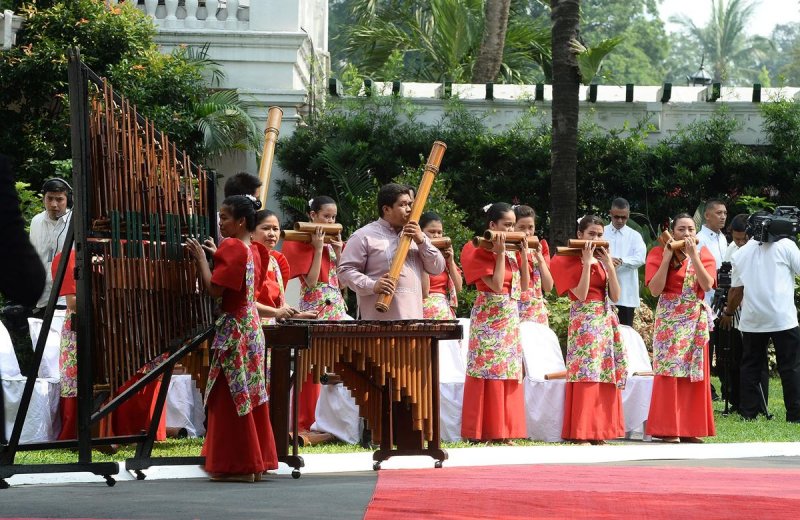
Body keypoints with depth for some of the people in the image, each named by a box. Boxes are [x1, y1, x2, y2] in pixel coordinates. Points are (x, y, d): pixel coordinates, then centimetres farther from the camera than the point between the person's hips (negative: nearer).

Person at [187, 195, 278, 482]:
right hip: (252, 326, 9)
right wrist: (216, 255, 12)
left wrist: (201, 258, -10)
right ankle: (256, 460, 17)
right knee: (251, 395, 13)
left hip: (233, 329, -9)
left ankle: (237, 465, 0)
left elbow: (215, 289, -20)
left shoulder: (231, 247, -15)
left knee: (230, 397, -3)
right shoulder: (254, 250, 12)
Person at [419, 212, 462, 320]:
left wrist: (451, 261, 3)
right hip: (427, 310, -5)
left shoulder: (444, 255, 14)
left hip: (446, 310, 6)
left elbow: (458, 288, 11)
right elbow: (423, 292, -13)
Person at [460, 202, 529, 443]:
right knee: (489, 372, -7)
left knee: (509, 373, 6)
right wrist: (500, 253, -16)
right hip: (488, 319, -7)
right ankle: (484, 432, -5)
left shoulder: (512, 251, 12)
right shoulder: (479, 252, -9)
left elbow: (524, 285, 8)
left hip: (510, 319, 7)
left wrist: (523, 253, 3)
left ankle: (504, 432, 9)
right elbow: (496, 285, -19)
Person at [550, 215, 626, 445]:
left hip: (607, 320, 6)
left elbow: (615, 296, 6)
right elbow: (581, 294, -14)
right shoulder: (567, 261, -1)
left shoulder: (602, 258, 16)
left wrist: (609, 265, -3)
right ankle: (582, 435, -12)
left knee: (607, 376, 3)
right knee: (586, 376, -12)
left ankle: (600, 432, 6)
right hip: (584, 320, -6)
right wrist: (587, 263, -13)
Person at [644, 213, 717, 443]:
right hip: (669, 319, -3)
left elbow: (707, 284, -10)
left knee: (694, 372, 2)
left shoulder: (703, 253, 7)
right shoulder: (659, 253, 0)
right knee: (669, 371, -8)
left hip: (696, 319, 3)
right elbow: (655, 289, -12)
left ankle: (689, 428, 7)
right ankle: (667, 429, -5)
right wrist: (667, 258, -14)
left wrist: (693, 256, -14)